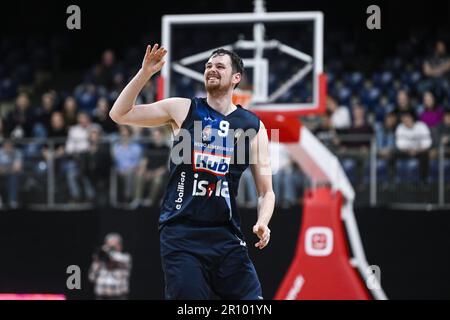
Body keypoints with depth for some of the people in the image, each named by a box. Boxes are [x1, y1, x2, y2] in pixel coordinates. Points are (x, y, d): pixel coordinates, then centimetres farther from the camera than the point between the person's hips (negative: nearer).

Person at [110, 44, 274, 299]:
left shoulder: (254, 127, 8)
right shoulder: (183, 109, 7)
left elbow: (266, 191, 8)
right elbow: (120, 114, 7)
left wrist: (263, 222, -12)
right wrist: (145, 73, -4)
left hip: (226, 235, 2)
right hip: (181, 233, -1)